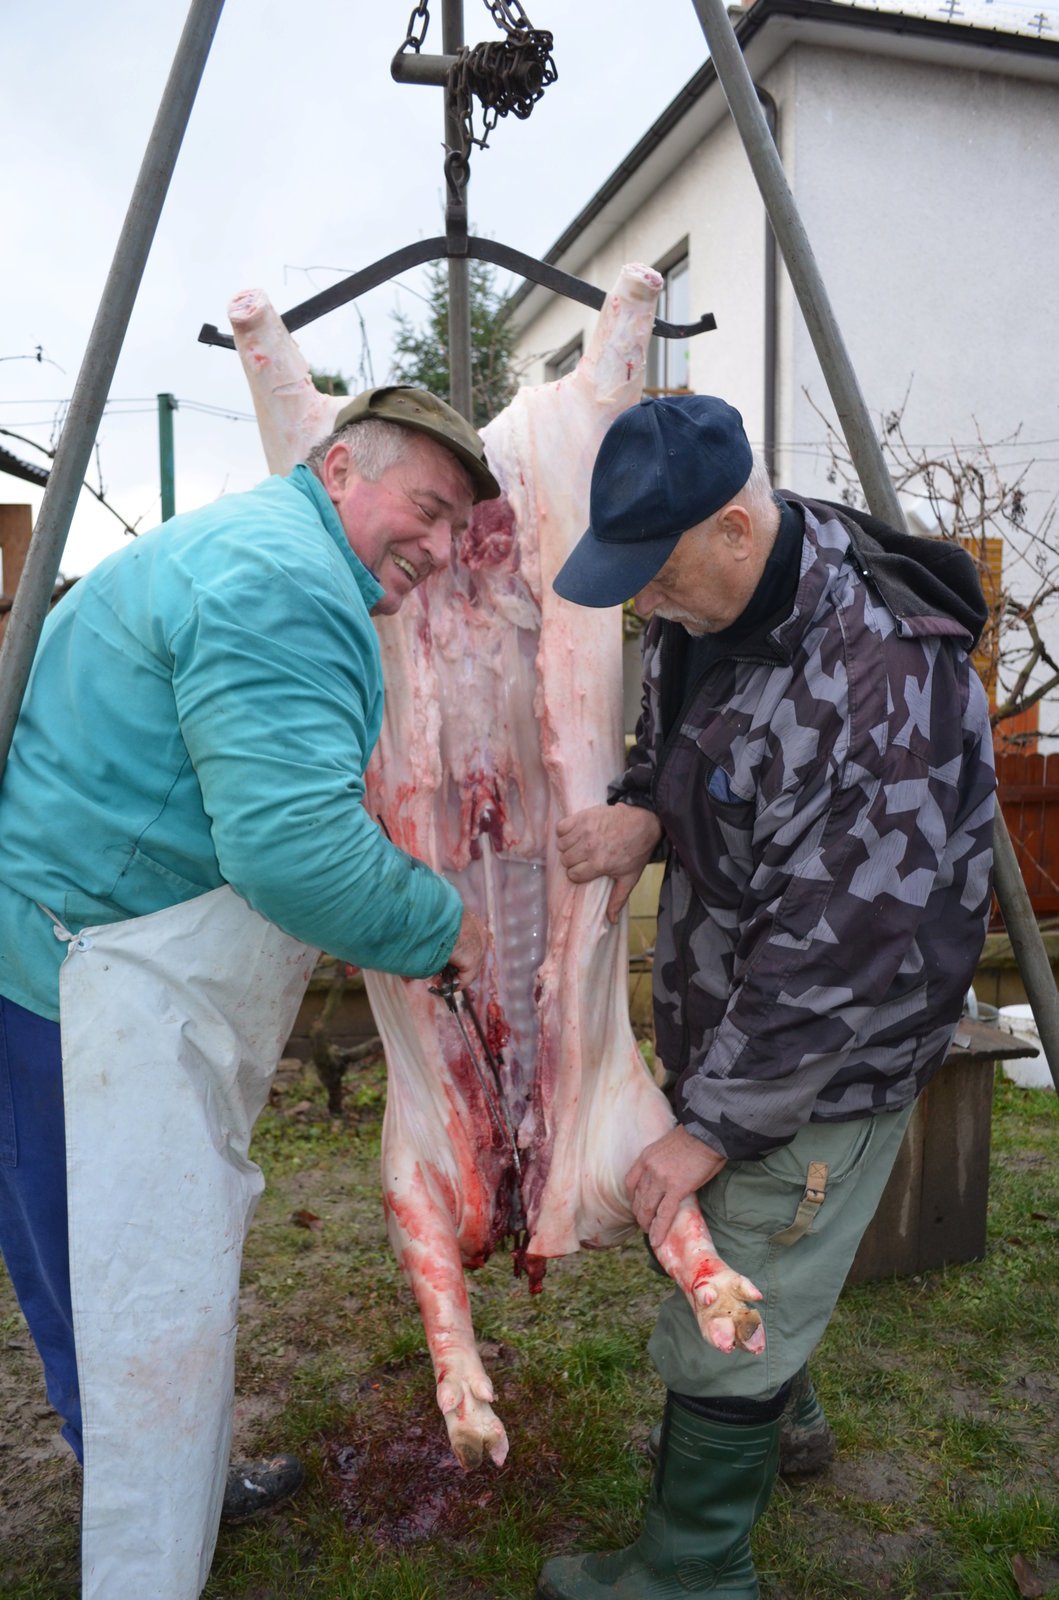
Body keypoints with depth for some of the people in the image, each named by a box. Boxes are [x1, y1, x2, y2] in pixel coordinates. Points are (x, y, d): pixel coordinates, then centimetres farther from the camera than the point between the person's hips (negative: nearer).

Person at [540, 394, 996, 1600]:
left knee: (729, 1325, 5)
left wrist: (714, 1123, -23)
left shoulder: (878, 682, -33)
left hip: (831, 1059, -8)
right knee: (716, 1258, 28)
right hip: (723, 1014, 9)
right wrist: (642, 806, -12)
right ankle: (778, 1416, 56)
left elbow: (838, 956, -31)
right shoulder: (705, 599, -5)